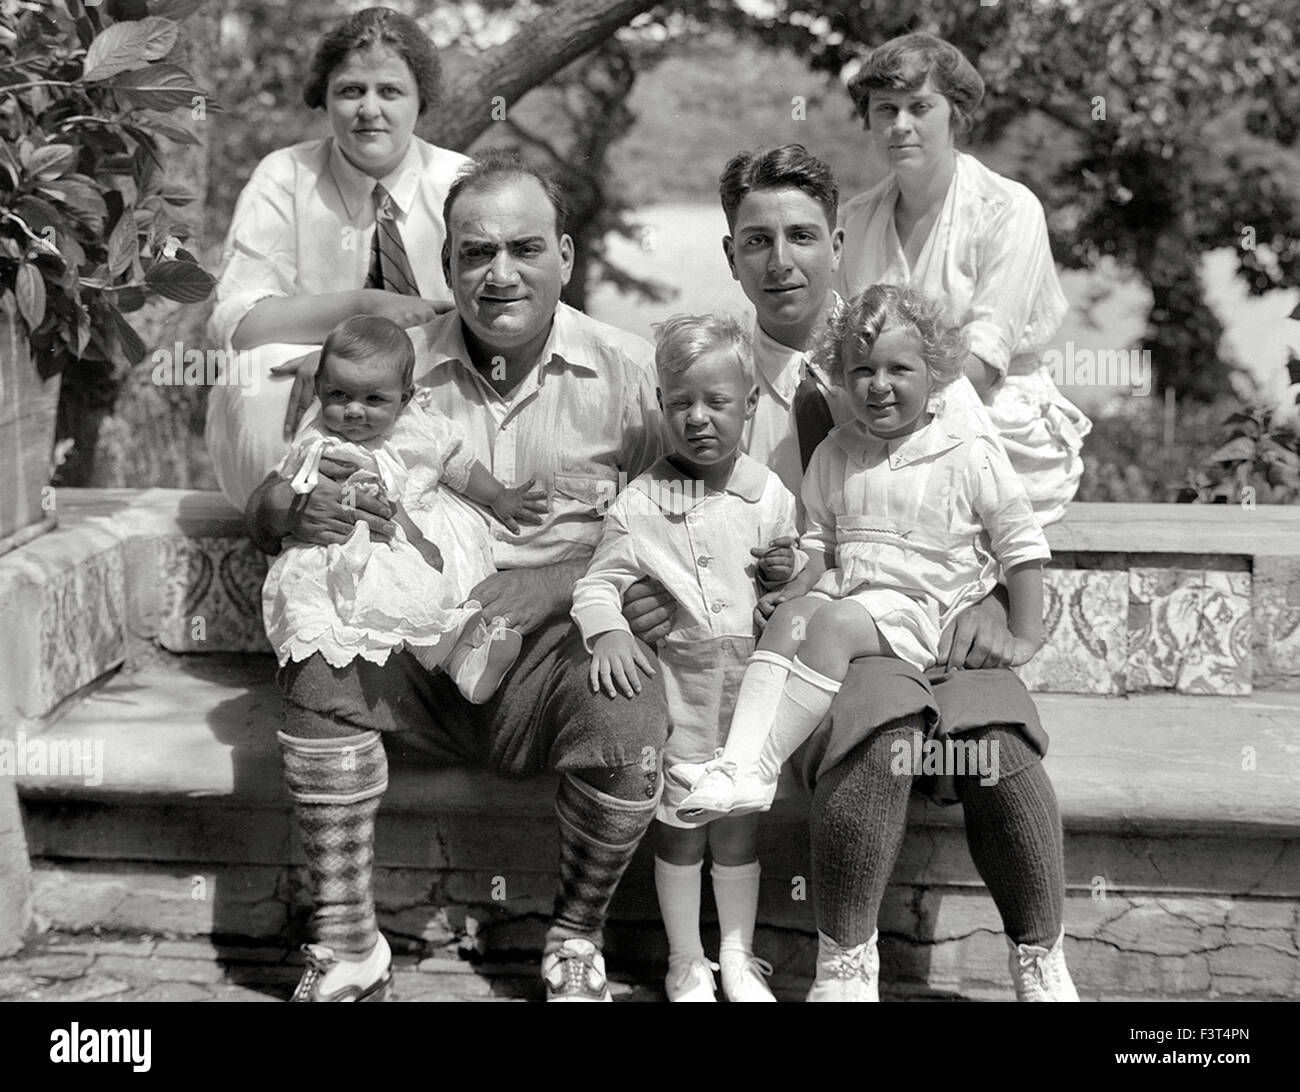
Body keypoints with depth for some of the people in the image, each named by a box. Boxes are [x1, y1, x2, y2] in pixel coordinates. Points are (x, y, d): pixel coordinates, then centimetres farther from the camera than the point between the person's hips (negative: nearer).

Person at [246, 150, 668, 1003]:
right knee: (320, 664, -27)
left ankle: (577, 940, 0)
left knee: (629, 725, -31)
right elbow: (268, 506, 8)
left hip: (565, 628, -1)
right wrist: (297, 513, -16)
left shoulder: (626, 371, 4)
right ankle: (347, 948, -12)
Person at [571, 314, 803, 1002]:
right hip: (677, 683, -2)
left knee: (739, 817, 12)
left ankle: (738, 957, 28)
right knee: (679, 819, 5)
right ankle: (685, 965, 21)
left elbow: (794, 575, 15)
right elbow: (599, 582, -6)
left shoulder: (769, 495, 1)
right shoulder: (641, 504, -8)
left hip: (753, 678, 2)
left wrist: (788, 572, -8)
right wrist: (607, 633, -25)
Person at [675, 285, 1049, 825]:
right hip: (845, 591, 5)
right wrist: (796, 586, 0)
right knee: (788, 617, -26)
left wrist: (1026, 636, -1)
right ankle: (737, 760, -37)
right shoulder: (834, 455, 13)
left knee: (833, 624, -31)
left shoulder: (970, 455, -1)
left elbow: (1022, 546, 3)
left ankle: (758, 773, -35)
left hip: (921, 604, -5)